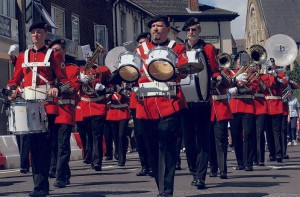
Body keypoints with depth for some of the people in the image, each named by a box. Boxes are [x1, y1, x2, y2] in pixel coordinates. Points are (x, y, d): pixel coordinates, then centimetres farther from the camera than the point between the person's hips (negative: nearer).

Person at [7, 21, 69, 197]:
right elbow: (15, 79, 16)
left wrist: (56, 88, -19)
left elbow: (63, 80, 2)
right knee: (34, 144, 5)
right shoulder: (23, 56, 15)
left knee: (44, 144, -6)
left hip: (47, 105, -4)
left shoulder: (54, 55, 5)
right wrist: (12, 91, -5)